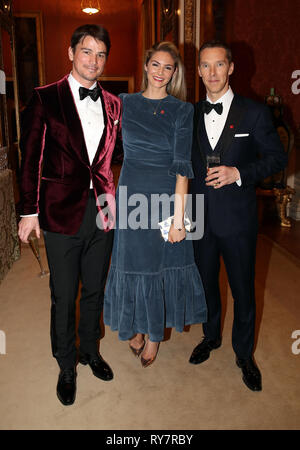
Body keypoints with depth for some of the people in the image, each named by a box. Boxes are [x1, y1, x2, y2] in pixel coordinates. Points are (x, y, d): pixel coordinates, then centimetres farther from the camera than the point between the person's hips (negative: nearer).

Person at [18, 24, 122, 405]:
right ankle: (66, 365, 31)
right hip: (62, 213, -3)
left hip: (102, 211, 4)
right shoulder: (45, 98, -3)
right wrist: (29, 211, -6)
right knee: (64, 296, 9)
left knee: (95, 290, 17)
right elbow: (30, 159, -4)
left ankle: (90, 351, 40)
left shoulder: (113, 104, 8)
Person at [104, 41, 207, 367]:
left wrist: (179, 217, -17)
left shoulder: (182, 111, -2)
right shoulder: (125, 103, 6)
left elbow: (182, 166, -11)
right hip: (132, 195, 2)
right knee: (133, 262, 10)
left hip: (166, 196, -1)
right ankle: (135, 327, 33)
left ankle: (154, 334, 31)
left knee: (163, 262, 10)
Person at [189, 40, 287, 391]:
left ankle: (244, 354, 31)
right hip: (201, 217, 3)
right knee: (206, 282, 19)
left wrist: (239, 173, -18)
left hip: (238, 217, -3)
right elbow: (187, 162, 10)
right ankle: (210, 336, 43)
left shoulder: (254, 112, -4)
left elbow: (277, 157, -3)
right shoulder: (191, 115, 5)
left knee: (243, 289, 8)